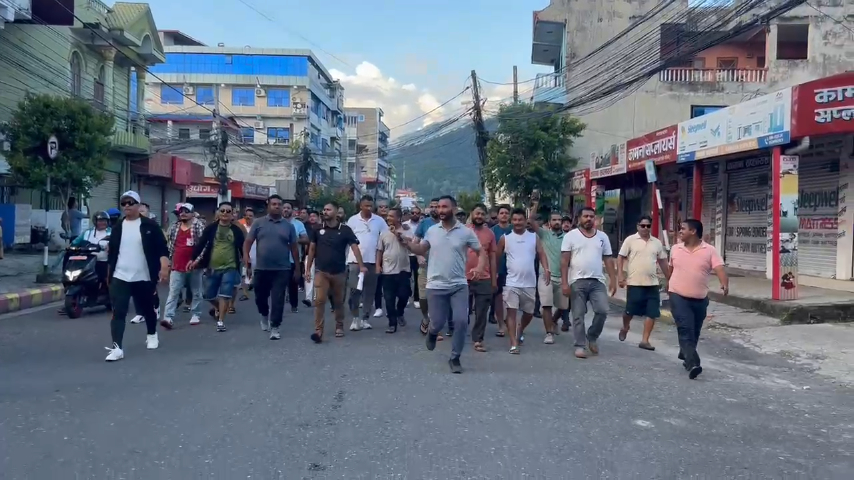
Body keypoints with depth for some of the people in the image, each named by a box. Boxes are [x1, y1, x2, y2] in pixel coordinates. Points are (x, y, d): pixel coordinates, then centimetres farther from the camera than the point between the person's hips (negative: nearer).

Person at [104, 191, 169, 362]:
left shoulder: (150, 225, -2)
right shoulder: (117, 228, 9)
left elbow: (162, 248, -7)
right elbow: (111, 253, 15)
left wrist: (164, 267, -19)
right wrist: (109, 274, 17)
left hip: (144, 277, -2)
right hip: (120, 277, 2)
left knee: (147, 309, 16)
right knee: (118, 312, -9)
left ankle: (152, 335, 40)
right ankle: (117, 348, -12)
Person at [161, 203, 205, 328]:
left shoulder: (199, 227, -5)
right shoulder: (174, 227, 9)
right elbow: (169, 244, 16)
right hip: (177, 266, 3)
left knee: (196, 292, 10)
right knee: (173, 292, -4)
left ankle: (196, 315, 22)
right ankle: (169, 317, -9)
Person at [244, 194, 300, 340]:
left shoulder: (288, 226, 4)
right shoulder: (258, 223, 1)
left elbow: (294, 247, 8)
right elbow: (247, 243, 1)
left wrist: (297, 268, 6)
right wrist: (248, 263, -8)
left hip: (282, 269, -1)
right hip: (261, 268, 1)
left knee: (278, 300, -1)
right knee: (260, 297, 14)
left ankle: (274, 328, 9)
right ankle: (264, 315, 42)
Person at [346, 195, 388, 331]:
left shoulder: (379, 220, 4)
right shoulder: (353, 220, 1)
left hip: (372, 261, 2)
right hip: (356, 260, -2)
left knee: (369, 291, 6)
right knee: (354, 290, -2)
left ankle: (365, 318, 15)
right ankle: (355, 318, 9)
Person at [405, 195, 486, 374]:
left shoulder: (466, 232, -4)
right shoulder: (431, 230, 3)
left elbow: (481, 252, 2)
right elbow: (421, 250, 12)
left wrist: (480, 267, -17)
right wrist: (407, 242, -5)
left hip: (459, 285, -1)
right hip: (436, 285, 1)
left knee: (461, 321, -9)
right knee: (437, 323, 3)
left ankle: (455, 358, 9)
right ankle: (432, 332, 42)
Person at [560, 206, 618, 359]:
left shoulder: (602, 236, 10)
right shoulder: (571, 236, 0)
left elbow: (608, 259, 11)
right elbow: (564, 260, -4)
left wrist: (613, 280, 3)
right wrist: (564, 282, -12)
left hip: (597, 281, 3)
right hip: (577, 281, -3)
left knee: (602, 310, -8)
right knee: (578, 316, 1)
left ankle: (591, 337, 15)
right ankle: (580, 346, 9)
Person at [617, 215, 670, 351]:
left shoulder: (657, 243, 9)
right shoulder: (630, 240, -2)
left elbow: (663, 261, 17)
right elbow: (620, 258, -2)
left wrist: (669, 279, 17)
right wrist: (621, 276, -11)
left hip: (652, 284, 4)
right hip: (634, 283, -3)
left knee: (652, 313, -1)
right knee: (630, 311, 4)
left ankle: (645, 340, 6)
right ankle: (625, 328, 35)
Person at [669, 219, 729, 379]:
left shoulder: (709, 250, -5)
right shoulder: (675, 249, 3)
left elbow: (719, 268, -18)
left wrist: (725, 284, -35)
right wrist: (669, 283, 31)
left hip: (700, 299, 1)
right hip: (678, 296, -1)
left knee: (695, 332, 16)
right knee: (685, 330, -15)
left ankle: (685, 356, 39)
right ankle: (693, 364, -22)